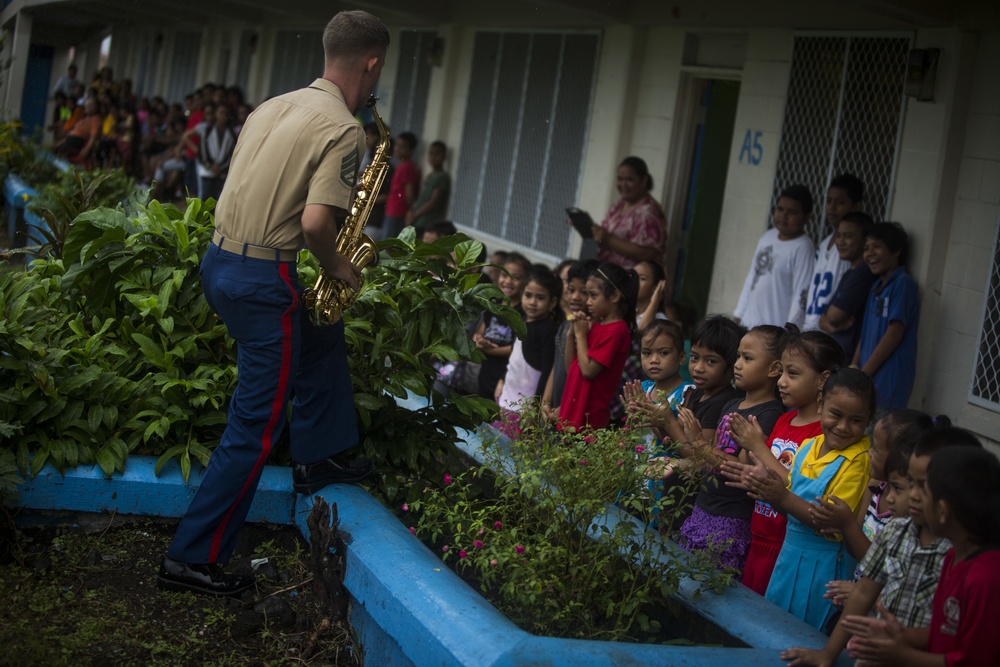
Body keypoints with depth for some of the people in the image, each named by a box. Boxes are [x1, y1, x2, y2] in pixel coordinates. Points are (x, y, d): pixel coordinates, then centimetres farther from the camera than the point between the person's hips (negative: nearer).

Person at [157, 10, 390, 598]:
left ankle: (318, 458, 35)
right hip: (262, 280, -8)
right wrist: (340, 268, -4)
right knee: (256, 427, 2)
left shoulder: (275, 106, 11)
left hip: (219, 259, 9)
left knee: (323, 333, 29)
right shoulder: (344, 130, -13)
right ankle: (194, 559, 6)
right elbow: (316, 222, -23)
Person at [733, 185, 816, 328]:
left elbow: (801, 296, -18)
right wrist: (739, 313, 18)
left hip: (775, 332, -8)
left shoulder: (803, 248, -15)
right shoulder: (768, 236, 10)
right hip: (748, 324, 8)